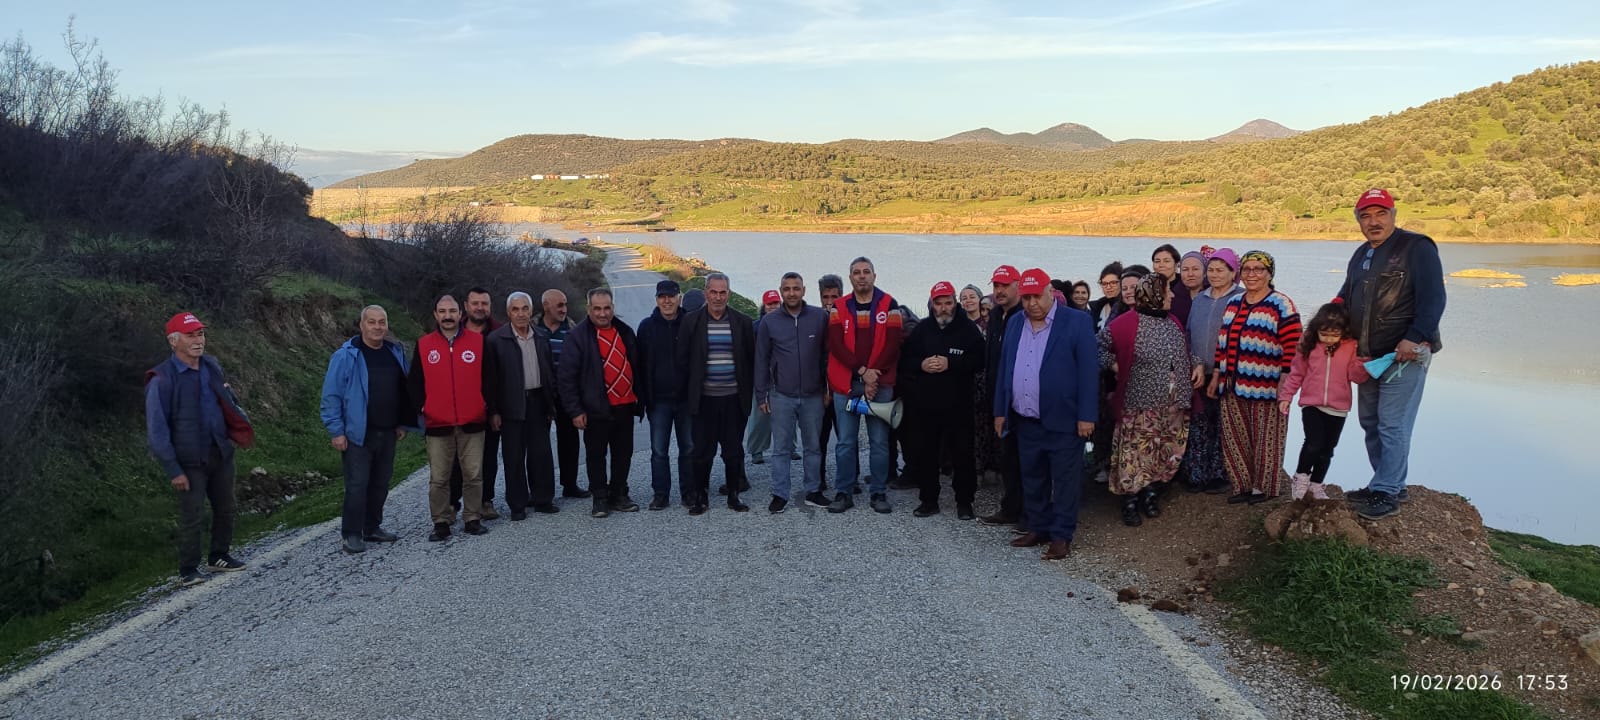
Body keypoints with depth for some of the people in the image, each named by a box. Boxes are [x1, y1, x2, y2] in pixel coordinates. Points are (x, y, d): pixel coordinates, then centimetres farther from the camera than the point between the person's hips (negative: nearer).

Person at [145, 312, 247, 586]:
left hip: (221, 453, 6)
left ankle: (219, 557, 33)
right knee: (192, 516, -1)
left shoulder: (212, 366, 4)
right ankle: (188, 570, 13)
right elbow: (156, 431, -14)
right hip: (190, 461, -6)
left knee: (225, 509, 15)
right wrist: (173, 470, -15)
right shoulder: (162, 380, -15)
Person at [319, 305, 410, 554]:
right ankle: (350, 534, 4)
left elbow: (403, 390, 16)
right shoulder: (346, 356, -10)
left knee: (381, 483, 13)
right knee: (357, 485, -5)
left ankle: (372, 528, 25)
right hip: (357, 433, -6)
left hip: (387, 433, 6)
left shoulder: (396, 353, 8)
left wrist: (402, 423, 12)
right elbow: (331, 396, -9)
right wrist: (336, 431, -12)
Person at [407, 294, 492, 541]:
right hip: (437, 425, 0)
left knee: (473, 475, 4)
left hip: (472, 422, 0)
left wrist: (485, 403, 1)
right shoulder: (423, 345, 5)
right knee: (438, 478, 4)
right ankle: (441, 523, 13)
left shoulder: (478, 342, 4)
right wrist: (422, 406, -1)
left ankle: (472, 519, 15)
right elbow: (414, 381, 9)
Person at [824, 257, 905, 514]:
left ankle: (879, 493, 14)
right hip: (846, 384, 1)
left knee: (879, 442, 5)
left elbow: (892, 345, -3)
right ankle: (844, 493, 13)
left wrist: (874, 374, -11)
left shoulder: (889, 305, 3)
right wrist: (862, 371, -13)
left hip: (880, 384, -1)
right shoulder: (839, 308, 6)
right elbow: (836, 345, -3)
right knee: (845, 442, 5)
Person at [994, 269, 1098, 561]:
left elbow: (1088, 370, -10)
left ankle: (1062, 536, 12)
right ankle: (1038, 528, 27)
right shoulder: (1014, 324, 9)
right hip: (1025, 421, 6)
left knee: (1064, 481, 3)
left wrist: (1086, 416, -14)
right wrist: (1000, 411, 10)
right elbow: (1004, 369, 13)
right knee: (1032, 480, 15)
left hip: (1063, 420, -5)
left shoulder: (1077, 322, -8)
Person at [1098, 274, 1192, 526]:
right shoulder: (1126, 324, -13)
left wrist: (1184, 397, 10)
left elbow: (1184, 358, 18)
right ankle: (1130, 503, 8)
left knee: (1162, 454, 11)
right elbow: (1100, 344, -6)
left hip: (1171, 406, 6)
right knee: (1134, 454, -2)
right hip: (1139, 405, -6)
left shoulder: (1173, 323, 10)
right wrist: (1114, 367, -9)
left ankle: (1149, 494, 26)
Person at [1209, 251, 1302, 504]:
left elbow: (1292, 346, -12)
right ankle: (1243, 485, 21)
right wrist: (1216, 376, 16)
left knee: (1265, 440, 3)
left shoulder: (1281, 305, -7)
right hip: (1233, 387, 6)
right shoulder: (1233, 304, 14)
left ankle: (1263, 487, 15)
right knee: (1235, 438, 9)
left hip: (1265, 388, -6)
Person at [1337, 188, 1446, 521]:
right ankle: (1390, 484, 25)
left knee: (1392, 425, -8)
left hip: (1405, 354, -9)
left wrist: (1415, 338, -24)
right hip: (1369, 356, 9)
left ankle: (1387, 493, -2)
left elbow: (1433, 299, -15)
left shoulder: (1416, 247, -8)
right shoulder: (1361, 255, 17)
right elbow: (1344, 298, 26)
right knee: (1370, 422, 13)